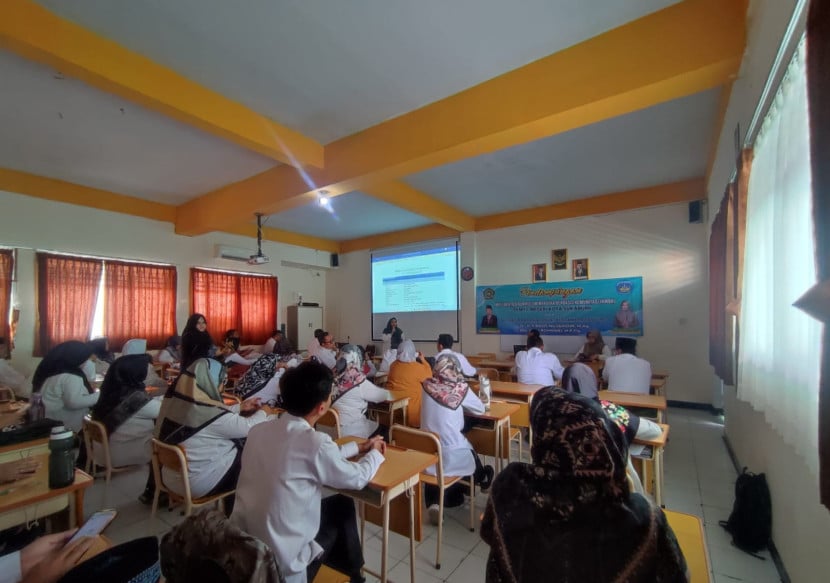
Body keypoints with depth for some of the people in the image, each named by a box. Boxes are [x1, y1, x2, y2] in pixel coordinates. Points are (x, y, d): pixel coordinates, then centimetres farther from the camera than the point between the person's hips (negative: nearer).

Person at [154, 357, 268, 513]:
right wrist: (262, 412, 2)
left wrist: (240, 407, 15)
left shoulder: (174, 399, -6)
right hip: (198, 483, -7)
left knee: (236, 449, 20)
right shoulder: (210, 414, -29)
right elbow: (248, 427, -16)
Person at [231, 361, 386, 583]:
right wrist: (375, 454, 13)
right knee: (342, 506, 17)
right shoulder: (315, 442, -25)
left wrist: (358, 447, 18)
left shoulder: (259, 431, -4)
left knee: (336, 505, 22)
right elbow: (358, 478, -7)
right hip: (280, 562, -5)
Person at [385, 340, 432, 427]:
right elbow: (429, 376, 2)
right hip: (410, 401, -5)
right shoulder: (418, 367, -15)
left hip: (392, 399, 5)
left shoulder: (393, 364, -1)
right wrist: (423, 360, 6)